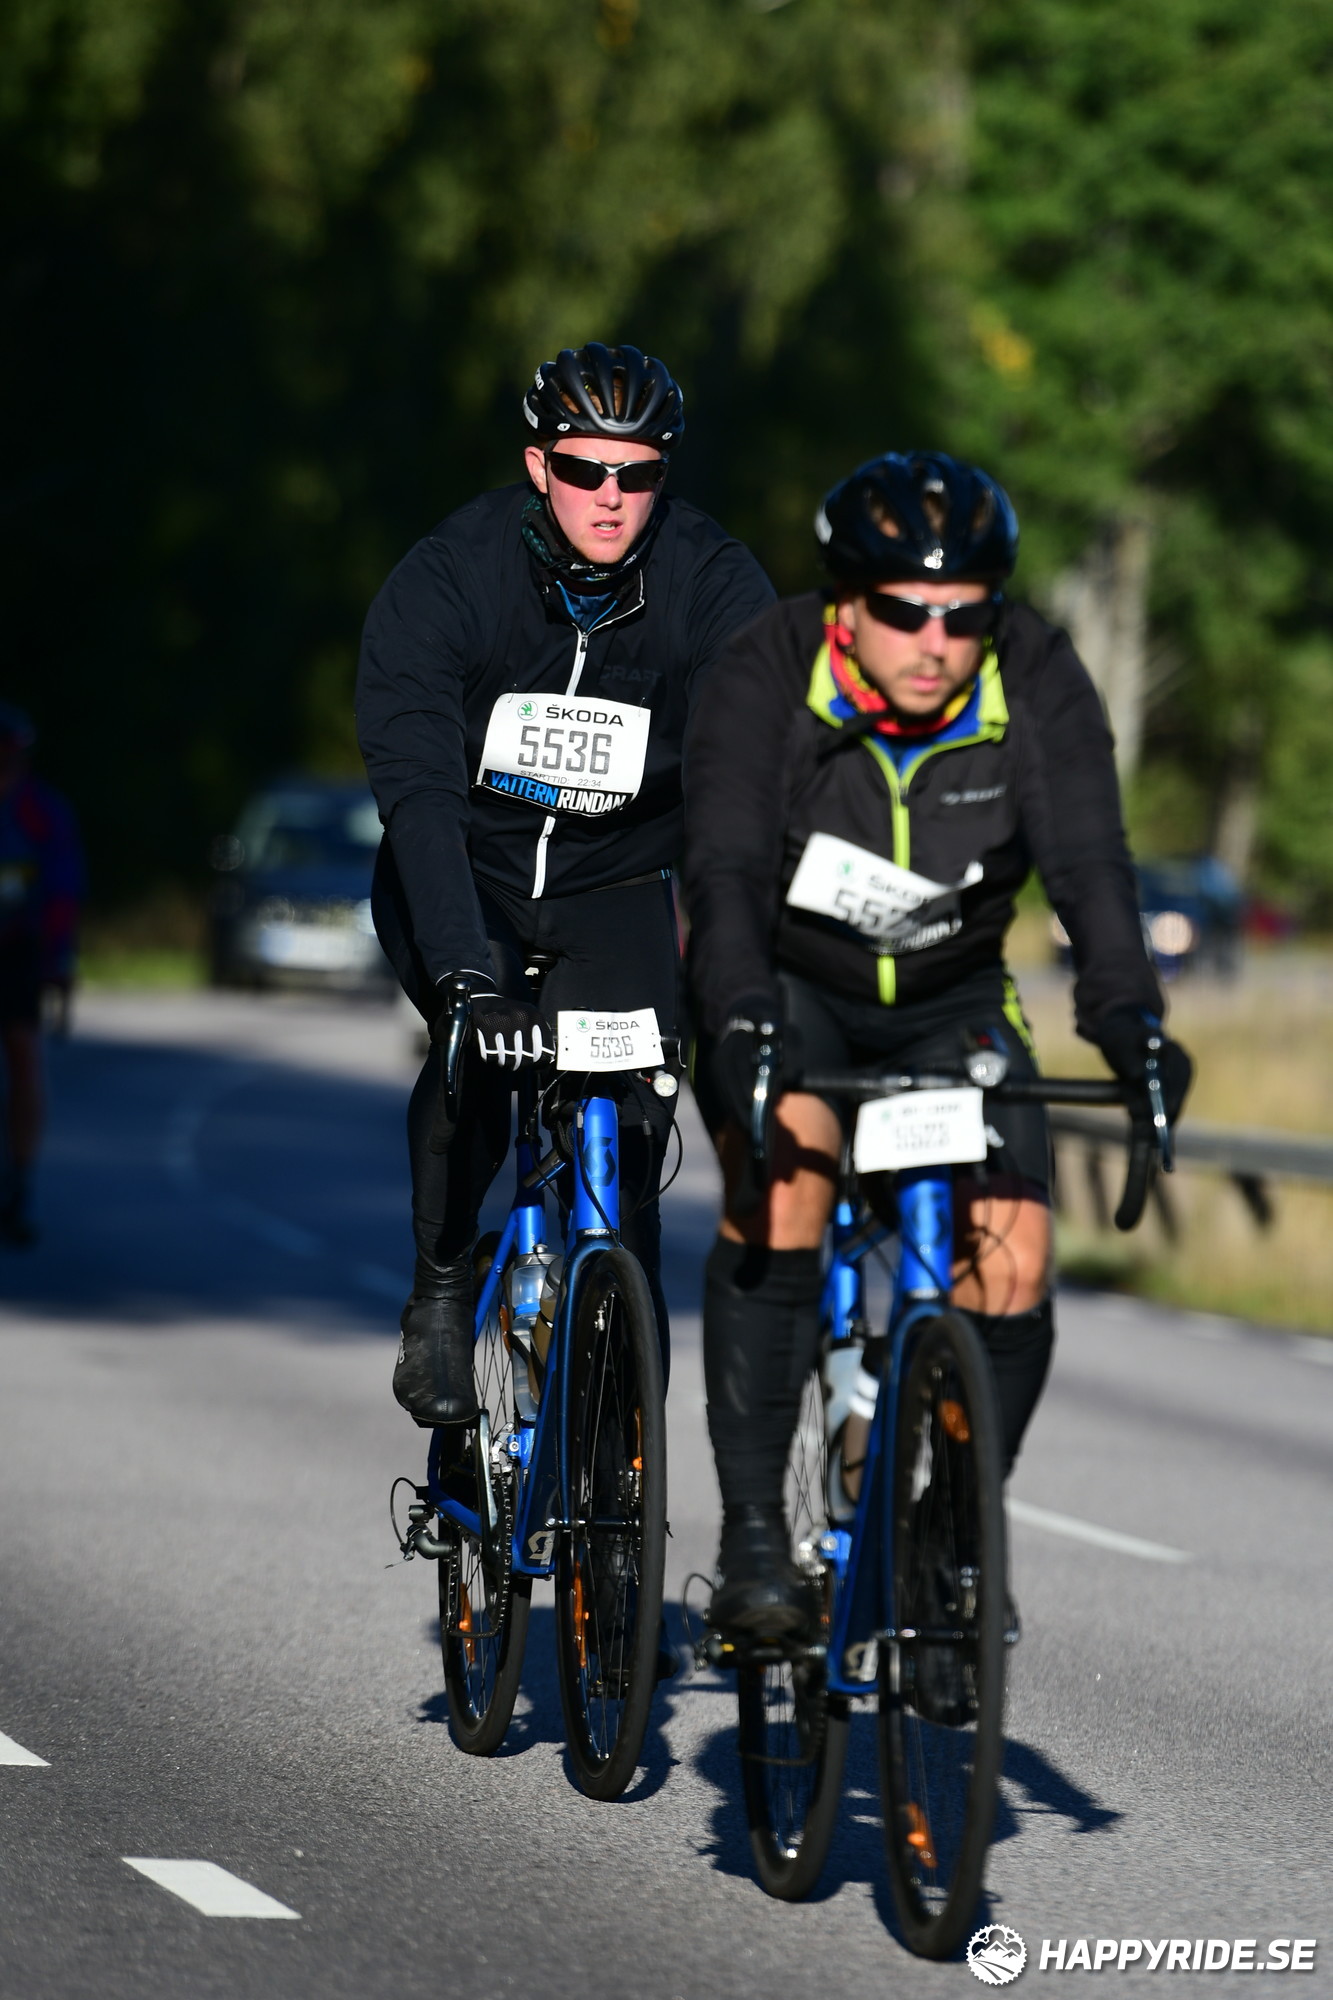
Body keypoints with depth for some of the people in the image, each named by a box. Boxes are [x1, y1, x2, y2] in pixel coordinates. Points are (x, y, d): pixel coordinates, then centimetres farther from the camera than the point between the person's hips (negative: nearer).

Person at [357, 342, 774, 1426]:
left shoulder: (715, 584, -20)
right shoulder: (447, 576, -24)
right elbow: (418, 786, -35)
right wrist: (465, 971, -49)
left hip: (615, 887, 1)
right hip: (465, 872, -1)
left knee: (626, 1127, -13)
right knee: (484, 1045, -29)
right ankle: (441, 1287, -5)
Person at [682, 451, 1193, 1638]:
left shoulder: (1038, 682, -20)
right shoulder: (766, 679, -25)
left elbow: (1088, 859, -30)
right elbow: (727, 867, -36)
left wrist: (1127, 1018, -47)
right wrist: (741, 1027, -53)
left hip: (951, 1002, 2)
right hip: (784, 988, -2)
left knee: (1012, 1260, -16)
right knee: (784, 1176, -31)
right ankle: (753, 1535, -26)